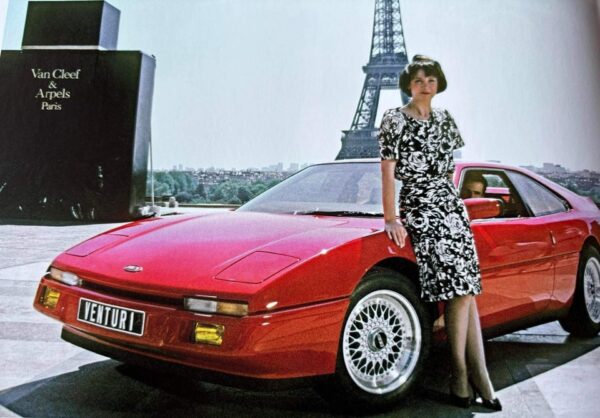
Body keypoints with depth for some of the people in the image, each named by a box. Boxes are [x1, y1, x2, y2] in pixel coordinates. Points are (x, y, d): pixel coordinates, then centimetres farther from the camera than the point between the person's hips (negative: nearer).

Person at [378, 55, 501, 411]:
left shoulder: (444, 118, 16)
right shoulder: (395, 120, -2)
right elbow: (388, 172, -8)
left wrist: (449, 194, 17)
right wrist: (391, 219, -13)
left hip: (452, 205, 6)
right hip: (419, 209, -6)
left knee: (469, 289, -1)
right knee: (459, 291, -13)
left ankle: (478, 380, 5)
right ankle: (462, 378, 1)